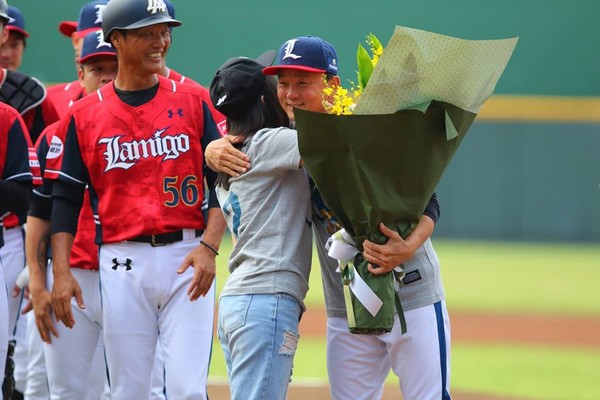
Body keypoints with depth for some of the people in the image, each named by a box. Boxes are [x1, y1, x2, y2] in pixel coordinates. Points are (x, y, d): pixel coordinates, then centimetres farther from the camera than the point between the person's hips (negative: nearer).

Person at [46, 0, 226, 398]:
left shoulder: (194, 101, 6)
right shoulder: (83, 115, 7)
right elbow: (65, 200, 7)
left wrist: (209, 247, -11)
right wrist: (61, 272, -4)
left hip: (187, 259, -1)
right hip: (122, 264, 1)